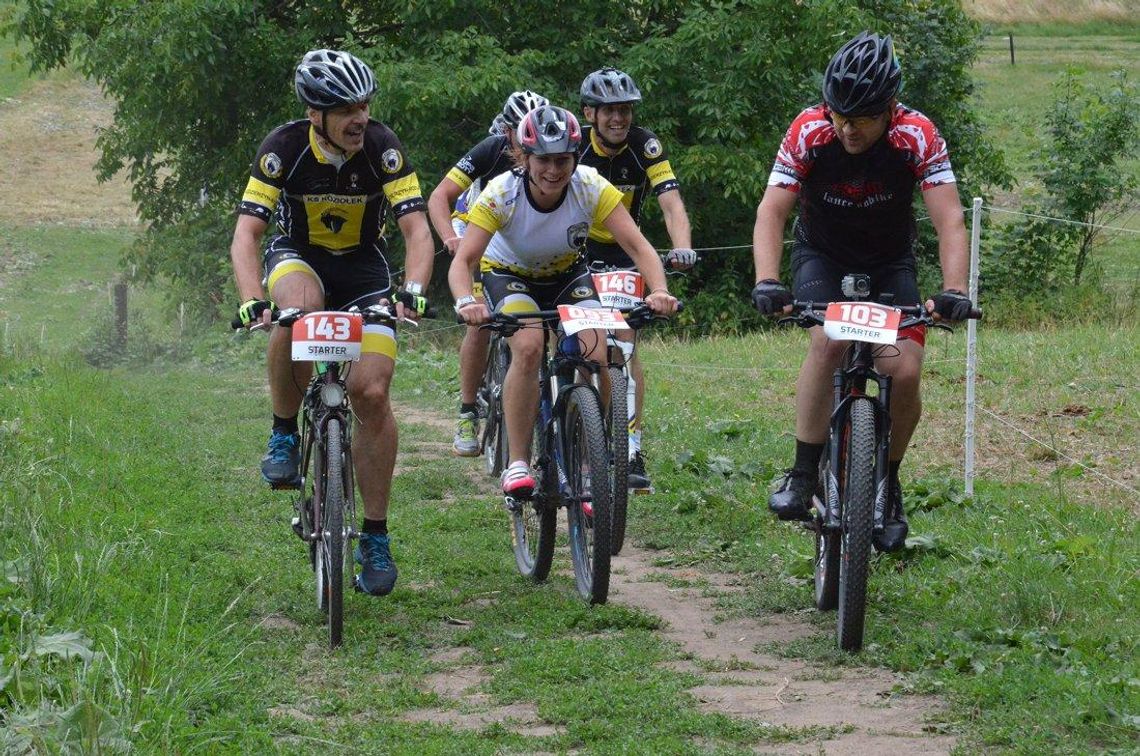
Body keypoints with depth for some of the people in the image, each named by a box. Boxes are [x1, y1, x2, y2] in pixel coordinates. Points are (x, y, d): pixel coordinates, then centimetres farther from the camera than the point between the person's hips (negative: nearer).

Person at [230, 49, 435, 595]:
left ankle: (375, 538, -2)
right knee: (298, 307, -38)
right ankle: (284, 435, -16)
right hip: (298, 257, -1)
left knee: (372, 392, -15)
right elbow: (246, 234, -28)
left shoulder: (382, 148, -22)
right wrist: (253, 302, -45)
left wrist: (412, 292, -45)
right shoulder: (284, 149, -24)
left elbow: (416, 230, -26)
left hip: (363, 267, 1)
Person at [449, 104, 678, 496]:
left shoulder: (591, 188, -27)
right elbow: (463, 260, -34)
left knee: (597, 357, -21)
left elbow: (638, 246, -30)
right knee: (529, 347, -32)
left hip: (567, 275, 2)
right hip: (509, 275, -2)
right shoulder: (502, 192, -30)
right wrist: (465, 302, -55)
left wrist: (659, 291, -49)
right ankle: (517, 465, -23)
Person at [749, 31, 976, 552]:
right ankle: (801, 478, -23)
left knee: (905, 371, -18)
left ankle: (887, 484, 8)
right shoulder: (809, 132, -25)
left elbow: (948, 220, -29)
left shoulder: (918, 137, -25)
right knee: (828, 340, -30)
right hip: (822, 257, -1)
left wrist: (953, 290, -45)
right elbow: (771, 212, -26)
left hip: (889, 263, 1)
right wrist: (767, 282, -42)